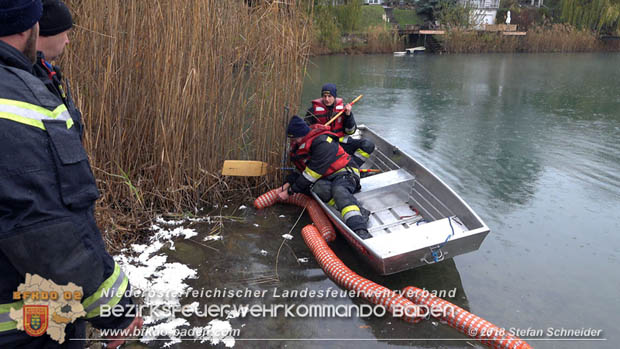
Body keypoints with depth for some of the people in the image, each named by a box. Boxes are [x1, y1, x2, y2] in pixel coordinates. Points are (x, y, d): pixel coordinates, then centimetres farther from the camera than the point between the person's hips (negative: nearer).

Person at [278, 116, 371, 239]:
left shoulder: (323, 142, -19)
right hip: (324, 179, 7)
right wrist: (289, 183, 4)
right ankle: (359, 213, -41)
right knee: (320, 188, -30)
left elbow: (312, 173, -20)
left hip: (344, 173, -7)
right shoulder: (299, 145, 11)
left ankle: (360, 229, -57)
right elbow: (299, 170, 23)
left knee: (339, 190, -39)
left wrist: (290, 191, -14)